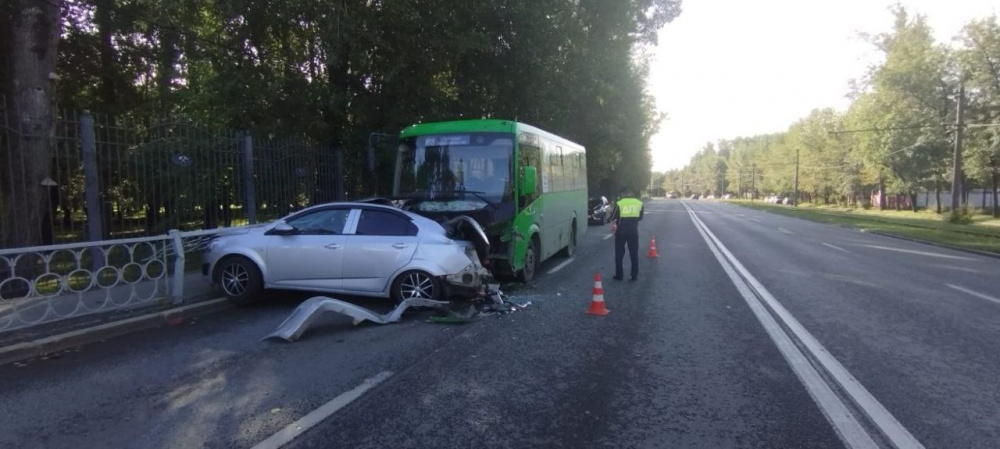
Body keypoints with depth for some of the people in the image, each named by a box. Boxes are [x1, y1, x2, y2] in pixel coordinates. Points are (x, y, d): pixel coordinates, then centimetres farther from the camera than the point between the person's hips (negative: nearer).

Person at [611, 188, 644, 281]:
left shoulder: (619, 203, -9)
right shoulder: (639, 203, 1)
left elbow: (613, 217, -2)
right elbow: (640, 217, 13)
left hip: (621, 231, -2)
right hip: (633, 231, 2)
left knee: (619, 254, 8)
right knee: (634, 253, 10)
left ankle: (619, 275, 8)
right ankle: (634, 275, 11)